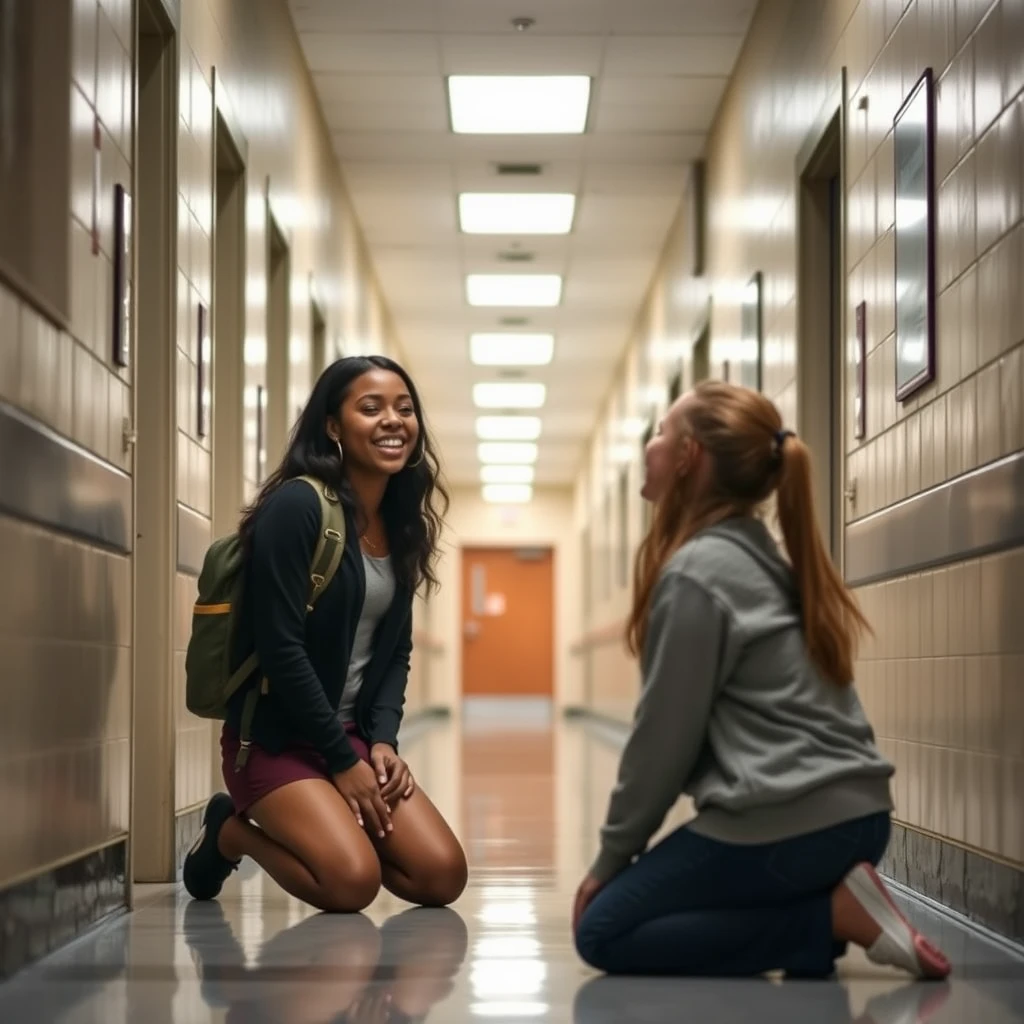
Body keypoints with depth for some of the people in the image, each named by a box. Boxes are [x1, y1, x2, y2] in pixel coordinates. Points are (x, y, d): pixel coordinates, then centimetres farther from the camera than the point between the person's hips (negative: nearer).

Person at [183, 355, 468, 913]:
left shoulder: (402, 525, 9)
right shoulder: (296, 506, -16)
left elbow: (395, 651, 12)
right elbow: (280, 647, -20)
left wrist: (382, 740, -5)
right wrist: (343, 761, -17)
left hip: (354, 736, 7)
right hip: (275, 738, -7)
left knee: (443, 876, -8)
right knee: (353, 882, -25)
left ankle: (324, 827, 16)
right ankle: (232, 832, 4)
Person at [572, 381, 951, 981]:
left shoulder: (694, 572, -12)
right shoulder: (764, 557, 16)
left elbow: (666, 734, -11)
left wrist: (612, 857, 2)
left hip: (785, 824, -9)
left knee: (603, 932, 4)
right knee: (641, 898, 24)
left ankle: (835, 914, -6)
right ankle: (830, 893, 6)